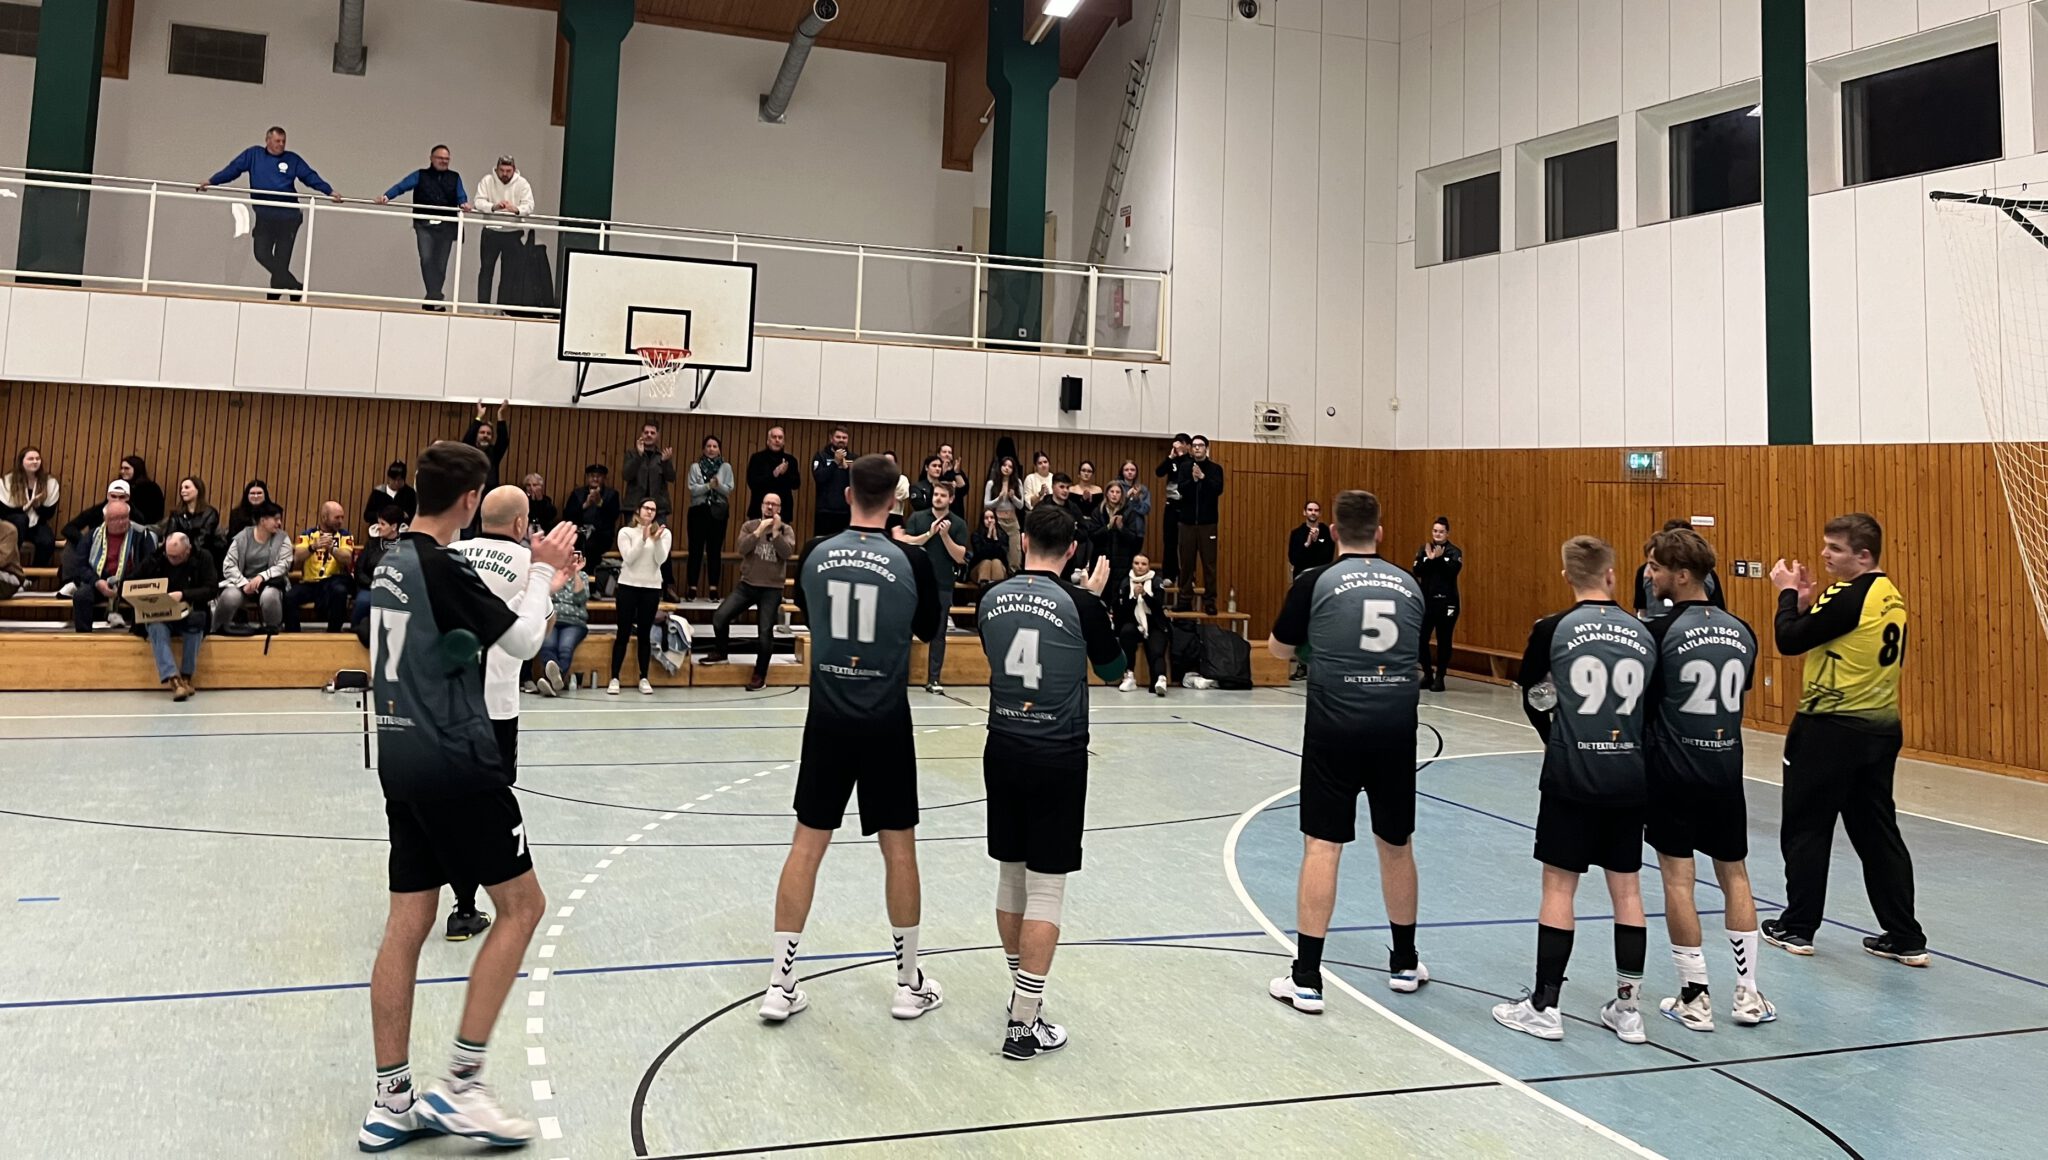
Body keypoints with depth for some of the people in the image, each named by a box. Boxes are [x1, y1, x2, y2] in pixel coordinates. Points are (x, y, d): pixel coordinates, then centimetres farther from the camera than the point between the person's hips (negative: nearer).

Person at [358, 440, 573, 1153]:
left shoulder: (392, 561, 11)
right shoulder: (443, 567, -16)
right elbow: (523, 641, -10)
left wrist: (541, 576, 18)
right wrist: (543, 571, 5)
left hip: (401, 760, 9)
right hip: (456, 762, -9)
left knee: (408, 924, 10)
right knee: (522, 905, 2)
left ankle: (391, 1103, 15)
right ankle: (461, 1085, 2)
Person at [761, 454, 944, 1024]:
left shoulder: (815, 554, -3)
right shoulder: (910, 560, -10)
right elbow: (929, 628, 7)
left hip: (828, 719, 2)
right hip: (887, 723, -2)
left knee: (808, 843, 8)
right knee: (899, 846, 9)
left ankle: (780, 983, 11)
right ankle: (909, 983, 19)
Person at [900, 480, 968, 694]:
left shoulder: (958, 524, 2)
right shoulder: (917, 517, 5)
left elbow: (960, 557, -4)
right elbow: (905, 543, -7)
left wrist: (945, 536, -15)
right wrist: (930, 533, -15)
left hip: (942, 586, -1)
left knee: (938, 633, 2)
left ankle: (933, 679, 7)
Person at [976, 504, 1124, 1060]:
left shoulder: (993, 599, 1)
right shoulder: (1079, 602, -11)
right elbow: (1113, 668, 4)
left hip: (1003, 752, 5)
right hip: (1058, 758, -5)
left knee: (1011, 878, 16)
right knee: (1045, 889, 0)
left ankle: (1023, 993, 31)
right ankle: (1024, 1025, 2)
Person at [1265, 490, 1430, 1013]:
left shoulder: (1315, 582, -4)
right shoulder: (1409, 584, 7)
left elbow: (1280, 648, 8)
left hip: (1335, 725, -3)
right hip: (1396, 726, 3)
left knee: (1322, 845, 0)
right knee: (1396, 844, 16)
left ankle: (1306, 979, 1)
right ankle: (1405, 963, 32)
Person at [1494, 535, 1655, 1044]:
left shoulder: (1552, 630, -7)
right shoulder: (1643, 633, 2)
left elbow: (1534, 702, 4)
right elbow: (1655, 706, 8)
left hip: (1571, 777, -3)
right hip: (1629, 777, 3)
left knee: (1559, 885, 4)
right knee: (1627, 888, 11)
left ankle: (1543, 1006, 9)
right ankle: (1628, 1008, 18)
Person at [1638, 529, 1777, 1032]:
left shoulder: (1662, 633, -15)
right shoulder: (1741, 632, 3)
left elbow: (1640, 698, -10)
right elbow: (1740, 692, 13)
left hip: (1673, 771, -5)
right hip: (1726, 769, 5)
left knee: (1677, 878, 3)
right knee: (1734, 875, 15)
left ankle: (1695, 998, 7)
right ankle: (1747, 993, 19)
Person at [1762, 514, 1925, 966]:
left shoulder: (1851, 597, -19)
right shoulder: (1891, 597, 8)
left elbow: (1789, 640, -16)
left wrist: (1789, 593, -2)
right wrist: (1809, 601, 8)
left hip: (1830, 729, -8)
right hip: (1881, 727, 8)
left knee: (1806, 828, 7)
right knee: (1878, 832, 13)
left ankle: (1798, 927, 17)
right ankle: (1906, 937, 15)